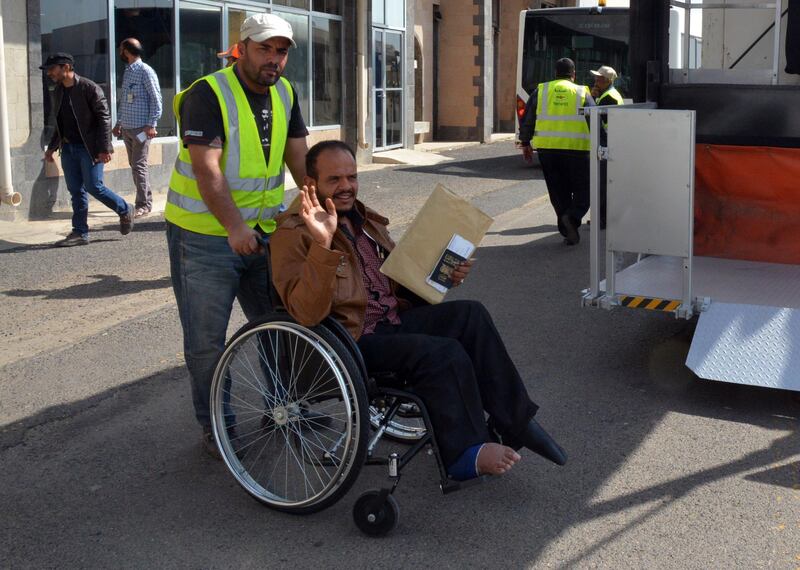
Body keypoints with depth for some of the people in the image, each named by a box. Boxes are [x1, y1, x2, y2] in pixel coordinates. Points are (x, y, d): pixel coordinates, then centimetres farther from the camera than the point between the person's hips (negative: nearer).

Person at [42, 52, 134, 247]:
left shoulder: (89, 88, -11)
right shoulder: (58, 92, 11)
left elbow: (104, 118, -13)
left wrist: (104, 148, -18)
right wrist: (52, 147, 17)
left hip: (89, 148, -7)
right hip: (68, 148, 7)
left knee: (94, 187, -9)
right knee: (76, 191, 6)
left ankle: (125, 210, 14)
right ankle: (80, 233, 11)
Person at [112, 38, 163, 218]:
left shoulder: (145, 71, -9)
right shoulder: (127, 71, 16)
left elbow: (156, 99, -13)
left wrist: (151, 124, -18)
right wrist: (119, 122, 20)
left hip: (141, 128, -8)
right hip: (127, 128, 8)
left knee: (139, 166, -8)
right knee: (134, 166, 9)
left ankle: (143, 205, -3)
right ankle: (146, 201, 15)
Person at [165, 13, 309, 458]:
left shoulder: (285, 94, 8)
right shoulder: (208, 95, -15)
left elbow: (299, 158, 9)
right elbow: (207, 169, -23)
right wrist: (235, 227, -31)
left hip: (264, 231, 6)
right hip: (205, 235, -6)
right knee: (207, 341, 1)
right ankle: (214, 428, 16)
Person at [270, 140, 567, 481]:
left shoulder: (364, 220, 16)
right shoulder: (293, 235, -10)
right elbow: (307, 314, -25)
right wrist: (323, 245, -35)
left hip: (393, 319, 8)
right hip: (352, 341, -8)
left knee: (470, 315, -11)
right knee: (445, 354, -26)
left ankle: (514, 422, -5)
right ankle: (466, 453, -8)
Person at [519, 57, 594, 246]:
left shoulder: (541, 91, 9)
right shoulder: (582, 93, 3)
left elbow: (526, 119, 9)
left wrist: (525, 143, 17)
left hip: (547, 149, 3)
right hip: (576, 149, -2)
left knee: (558, 192, 11)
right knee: (582, 190, 7)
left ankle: (567, 231, 10)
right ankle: (572, 216, -19)